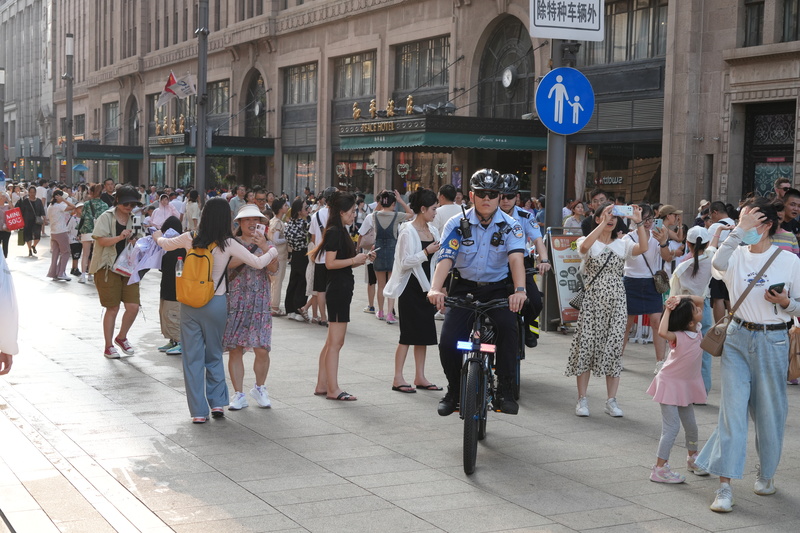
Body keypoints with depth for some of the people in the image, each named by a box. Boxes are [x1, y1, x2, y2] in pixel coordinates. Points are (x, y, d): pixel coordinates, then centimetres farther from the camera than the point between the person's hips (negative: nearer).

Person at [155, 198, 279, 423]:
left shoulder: (190, 239, -2)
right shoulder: (228, 244, -9)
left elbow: (166, 244, 18)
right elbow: (258, 263, -7)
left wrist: (158, 237, 41)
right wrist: (273, 252, 14)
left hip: (189, 304, 1)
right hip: (216, 304, -1)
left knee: (192, 358, 7)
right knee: (214, 355, 17)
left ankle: (198, 411, 8)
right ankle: (217, 403, 15)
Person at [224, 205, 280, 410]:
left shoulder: (267, 245, 10)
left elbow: (274, 268, -7)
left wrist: (264, 247, -22)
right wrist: (251, 256, -21)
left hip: (260, 303, 0)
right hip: (234, 302, 0)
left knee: (262, 349, -6)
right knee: (235, 349, -2)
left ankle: (259, 388, 18)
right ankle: (239, 395, 8)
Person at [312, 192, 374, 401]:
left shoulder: (340, 231, 16)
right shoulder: (334, 232, -13)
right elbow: (330, 263, -20)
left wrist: (361, 259, 8)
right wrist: (354, 260, -16)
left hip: (342, 288, 11)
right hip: (338, 289, -11)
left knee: (332, 342, 13)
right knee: (336, 342, -6)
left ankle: (322, 386, 18)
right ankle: (333, 389, -3)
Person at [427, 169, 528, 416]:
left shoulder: (510, 226, -7)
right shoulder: (457, 224, -6)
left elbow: (516, 258, -22)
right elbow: (445, 258, -18)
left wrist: (519, 290, -41)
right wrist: (435, 288, -37)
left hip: (497, 289, -1)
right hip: (464, 287, 1)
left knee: (507, 325, -30)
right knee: (448, 342, -16)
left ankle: (505, 391, -19)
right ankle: (454, 391, 10)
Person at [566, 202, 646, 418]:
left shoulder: (623, 244, 11)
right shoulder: (589, 242, 3)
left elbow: (643, 248, -9)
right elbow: (584, 246, -23)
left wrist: (639, 222, -18)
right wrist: (603, 223, -25)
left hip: (616, 303, 3)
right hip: (592, 301, -3)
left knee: (614, 348, 1)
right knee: (586, 346, -3)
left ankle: (611, 401, 8)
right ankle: (582, 400, 5)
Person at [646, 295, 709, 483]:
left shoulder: (696, 329, -6)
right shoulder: (678, 337, -26)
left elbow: (701, 300, 2)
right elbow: (662, 332, -49)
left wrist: (681, 298, -16)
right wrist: (668, 310, -36)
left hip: (687, 385, 7)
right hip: (670, 384, -7)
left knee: (690, 425, 18)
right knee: (672, 427, -10)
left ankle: (693, 458, 39)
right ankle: (659, 468, -5)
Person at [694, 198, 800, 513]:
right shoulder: (737, 256, 1)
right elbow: (718, 264, -24)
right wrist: (739, 230, -24)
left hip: (772, 341, -1)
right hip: (737, 337, 1)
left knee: (769, 411, 9)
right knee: (732, 408, -5)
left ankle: (766, 472, 33)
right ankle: (725, 486, -4)